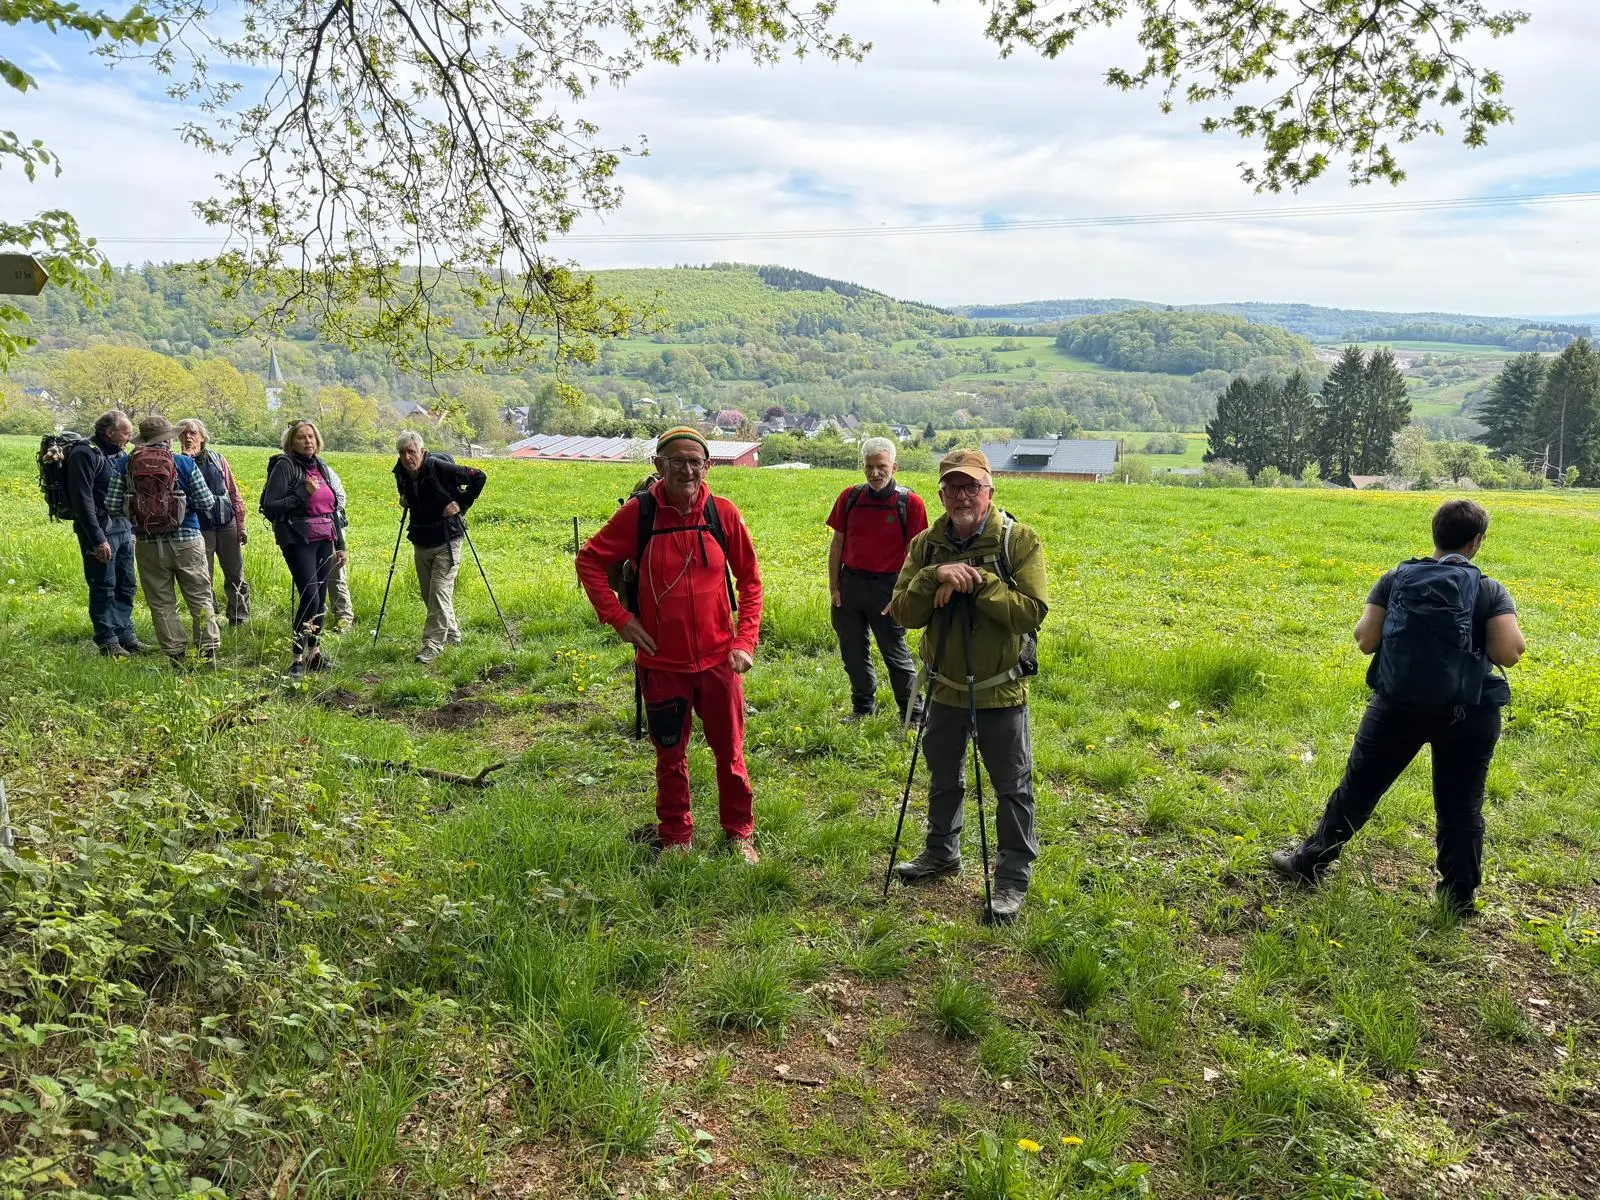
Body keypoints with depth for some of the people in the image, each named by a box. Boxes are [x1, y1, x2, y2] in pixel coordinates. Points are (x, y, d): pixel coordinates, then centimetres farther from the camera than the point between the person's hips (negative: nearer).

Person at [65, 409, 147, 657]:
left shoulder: (117, 454, 13)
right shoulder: (85, 454, -13)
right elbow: (82, 500, -18)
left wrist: (132, 528, 18)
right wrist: (97, 539, -20)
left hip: (123, 529, 8)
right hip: (100, 532, -8)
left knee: (126, 586, 12)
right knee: (103, 589, 1)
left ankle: (125, 635, 22)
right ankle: (107, 641, 9)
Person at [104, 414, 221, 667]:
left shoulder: (123, 465, -1)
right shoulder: (185, 463, -7)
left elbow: (112, 506, -4)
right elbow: (207, 503, -5)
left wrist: (136, 504, 16)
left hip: (147, 544, 2)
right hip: (187, 541, -1)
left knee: (161, 603, 11)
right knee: (200, 598, 9)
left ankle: (177, 655, 12)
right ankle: (208, 653, 8)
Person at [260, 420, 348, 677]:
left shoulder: (322, 467, 15)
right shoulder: (284, 466, -5)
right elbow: (269, 507, -11)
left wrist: (340, 544, 19)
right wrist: (303, 494, -17)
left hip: (324, 541, 6)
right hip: (298, 541, -6)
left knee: (320, 598, 8)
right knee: (310, 596, -14)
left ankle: (314, 651, 18)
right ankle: (297, 658, -5)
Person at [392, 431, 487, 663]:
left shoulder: (440, 468, -18)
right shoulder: (401, 474, 2)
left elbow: (479, 477, -12)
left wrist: (462, 504, -12)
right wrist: (404, 500, 4)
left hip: (446, 541, -7)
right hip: (420, 542, 7)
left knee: (439, 591, -11)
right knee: (427, 593, 13)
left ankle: (433, 644, -7)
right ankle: (452, 634, 30)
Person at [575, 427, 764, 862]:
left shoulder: (723, 513, -5)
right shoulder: (638, 512, -8)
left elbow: (749, 579, 4)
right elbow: (589, 560, 1)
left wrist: (746, 640, -4)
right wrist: (618, 617, -7)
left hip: (718, 660, 1)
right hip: (662, 662, 0)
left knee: (730, 753, 11)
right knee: (670, 756, 14)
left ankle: (740, 833, 31)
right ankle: (675, 837, 33)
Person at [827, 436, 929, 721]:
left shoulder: (910, 503, -7)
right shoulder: (850, 497, 4)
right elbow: (837, 542, 9)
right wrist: (833, 585, 4)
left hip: (887, 586, -4)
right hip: (850, 583, 4)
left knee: (895, 652, 3)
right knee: (852, 652, 14)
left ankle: (913, 717, 16)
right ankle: (863, 709, 33)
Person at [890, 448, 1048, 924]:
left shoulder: (1019, 540, -13)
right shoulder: (926, 544, -1)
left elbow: (1033, 611, -22)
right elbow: (904, 613, -8)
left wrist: (978, 581, -27)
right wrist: (934, 577, -25)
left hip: (1000, 690, -4)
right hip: (945, 687, 4)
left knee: (1012, 787, 6)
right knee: (943, 778, 21)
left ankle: (1014, 876, 22)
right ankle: (941, 852, 42)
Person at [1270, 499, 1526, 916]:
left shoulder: (1396, 579, -3)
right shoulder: (1491, 591, -7)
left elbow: (1365, 640, -7)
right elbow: (1508, 654, -16)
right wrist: (1514, 637, 6)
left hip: (1397, 706, 1)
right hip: (1467, 714, -1)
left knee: (1359, 788, 13)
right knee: (1460, 806, 13)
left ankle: (1309, 863, 24)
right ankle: (1459, 896, 22)